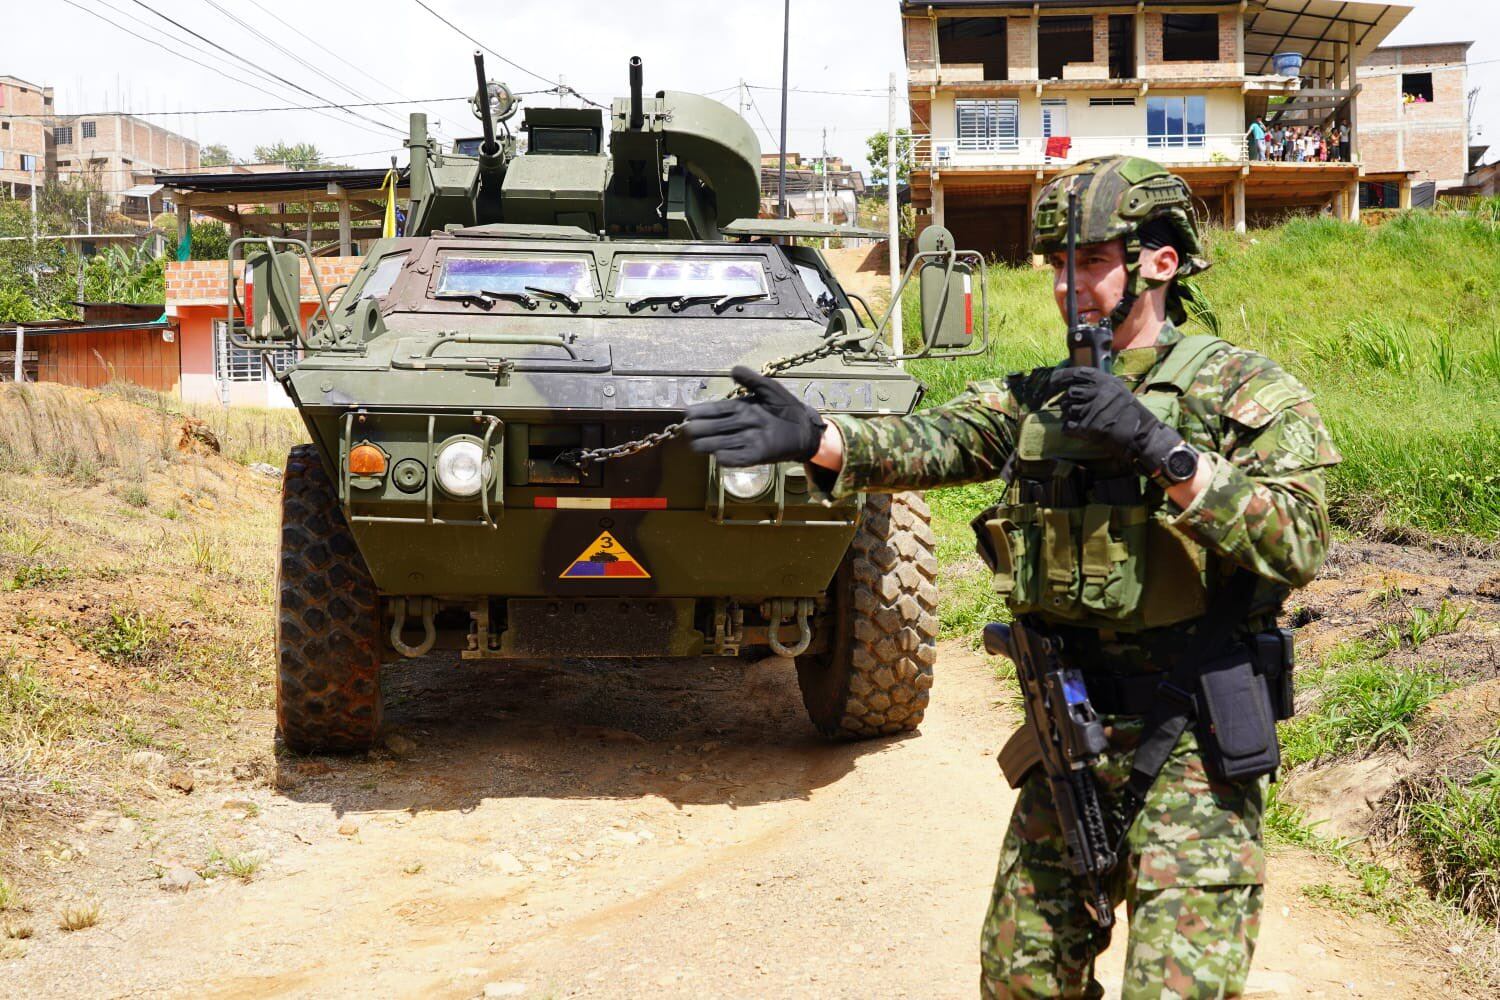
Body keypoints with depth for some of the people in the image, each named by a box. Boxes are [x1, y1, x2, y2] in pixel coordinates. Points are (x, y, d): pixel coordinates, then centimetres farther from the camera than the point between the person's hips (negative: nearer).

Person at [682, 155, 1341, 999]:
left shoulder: (1245, 391, -6)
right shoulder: (1039, 397, 10)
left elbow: (1300, 542, -19)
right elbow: (935, 441, -5)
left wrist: (1162, 451, -28)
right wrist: (815, 437, -23)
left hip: (1192, 748, -5)